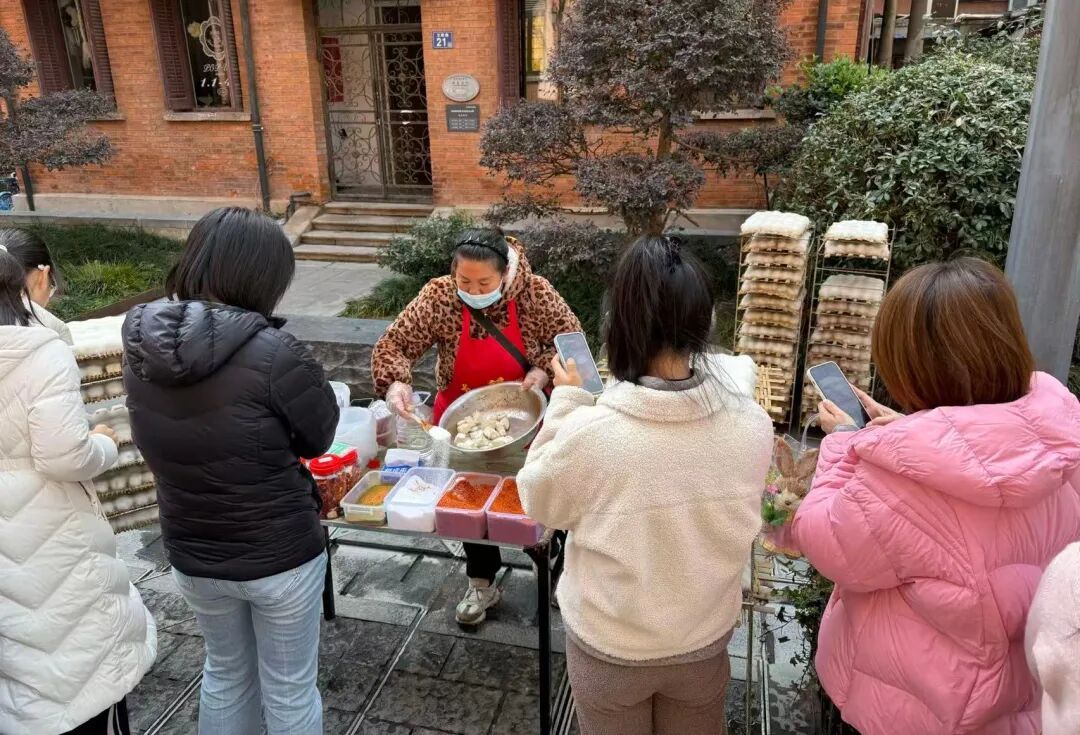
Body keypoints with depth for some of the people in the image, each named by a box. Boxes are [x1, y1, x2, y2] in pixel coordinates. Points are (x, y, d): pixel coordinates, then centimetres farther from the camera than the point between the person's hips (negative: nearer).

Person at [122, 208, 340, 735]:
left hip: (192, 554, 5)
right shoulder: (271, 352, -27)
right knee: (290, 691, 17)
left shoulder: (141, 346, -9)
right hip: (279, 555, -5)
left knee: (225, 674, 28)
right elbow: (321, 436, -12)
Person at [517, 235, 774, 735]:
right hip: (705, 639, 2)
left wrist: (564, 402, -6)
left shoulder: (589, 432, -31)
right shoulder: (752, 425, -22)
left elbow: (540, 503, -10)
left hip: (609, 648, -1)